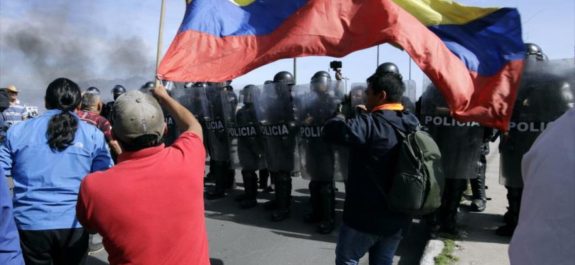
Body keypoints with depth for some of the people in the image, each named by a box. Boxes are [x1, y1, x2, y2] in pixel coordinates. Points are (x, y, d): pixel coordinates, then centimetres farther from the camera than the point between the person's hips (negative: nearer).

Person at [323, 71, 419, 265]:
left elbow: (331, 131, -28)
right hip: (399, 215, 7)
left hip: (367, 214, -6)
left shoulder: (369, 124, -21)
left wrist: (340, 118, -7)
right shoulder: (410, 124, 3)